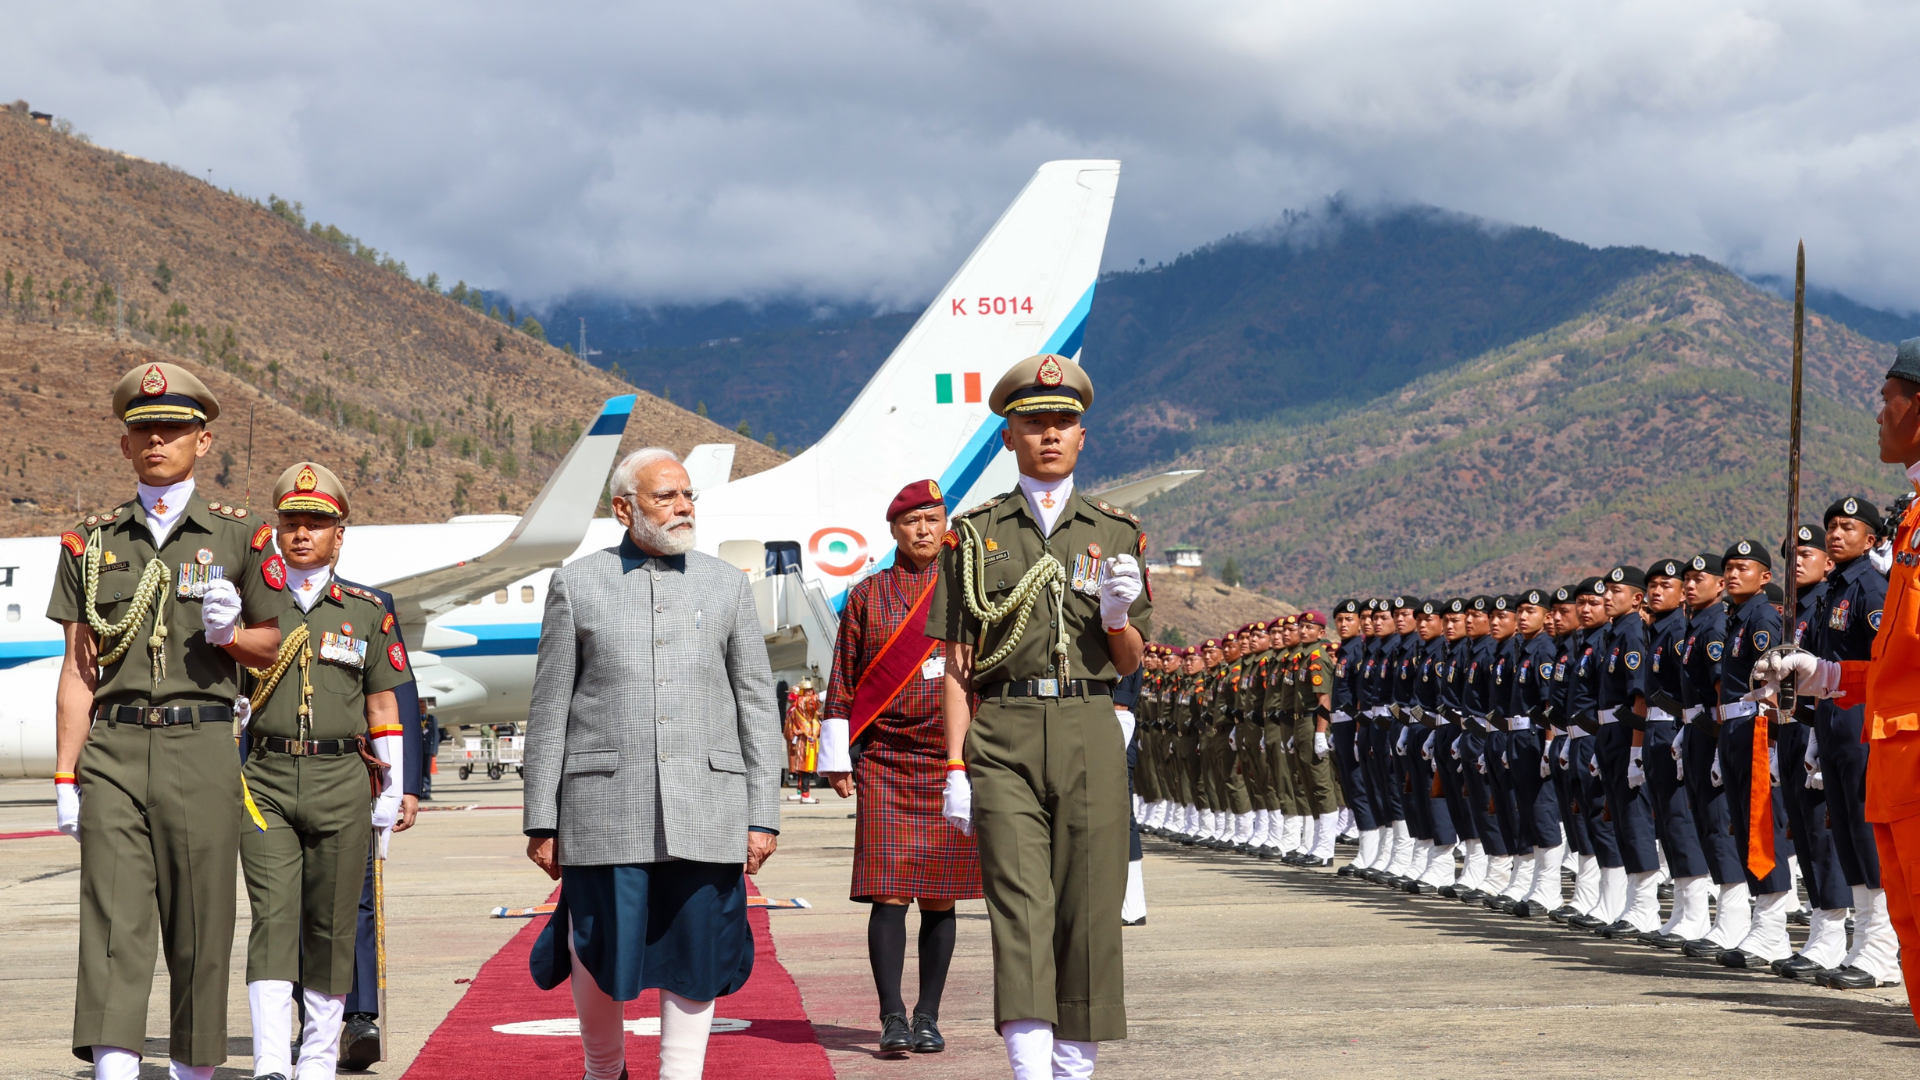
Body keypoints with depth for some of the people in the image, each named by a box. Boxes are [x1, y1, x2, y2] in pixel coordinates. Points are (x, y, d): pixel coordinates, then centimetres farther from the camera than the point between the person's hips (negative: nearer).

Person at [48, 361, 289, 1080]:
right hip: (114, 750, 1)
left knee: (200, 924, 2)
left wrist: (231, 633, -9)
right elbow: (77, 671, 10)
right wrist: (64, 777, 4)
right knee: (114, 922, -9)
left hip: (201, 749, -1)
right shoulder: (91, 541, 12)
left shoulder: (240, 535, 7)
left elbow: (272, 645, 14)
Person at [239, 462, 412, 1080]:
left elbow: (383, 706, 12)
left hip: (340, 780, 1)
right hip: (265, 779, -1)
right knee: (273, 916, -12)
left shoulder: (367, 612, 9)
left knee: (331, 924, 5)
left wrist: (391, 792, 8)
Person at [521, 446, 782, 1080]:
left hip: (706, 806, 1)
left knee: (694, 953, 0)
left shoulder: (726, 586, 11)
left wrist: (763, 816, 2)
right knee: (600, 956, -1)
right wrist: (542, 820, 0)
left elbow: (758, 708, 9)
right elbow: (549, 710, 6)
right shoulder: (577, 584, 7)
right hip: (605, 806, -1)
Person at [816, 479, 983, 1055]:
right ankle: (892, 1018, -6)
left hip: (953, 763, 1)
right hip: (886, 763, -1)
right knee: (889, 892, -9)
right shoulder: (867, 595, 6)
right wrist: (836, 759, 2)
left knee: (940, 896, 4)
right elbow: (843, 683, 6)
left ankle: (927, 1018, 12)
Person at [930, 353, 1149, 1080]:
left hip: (1090, 731, 2)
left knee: (1089, 907, 2)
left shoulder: (1116, 533, 12)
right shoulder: (975, 535, 8)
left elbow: (1131, 661, 12)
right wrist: (955, 767, -2)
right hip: (1004, 737, -2)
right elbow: (957, 664, 6)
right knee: (1021, 906, -12)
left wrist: (1116, 613, -10)